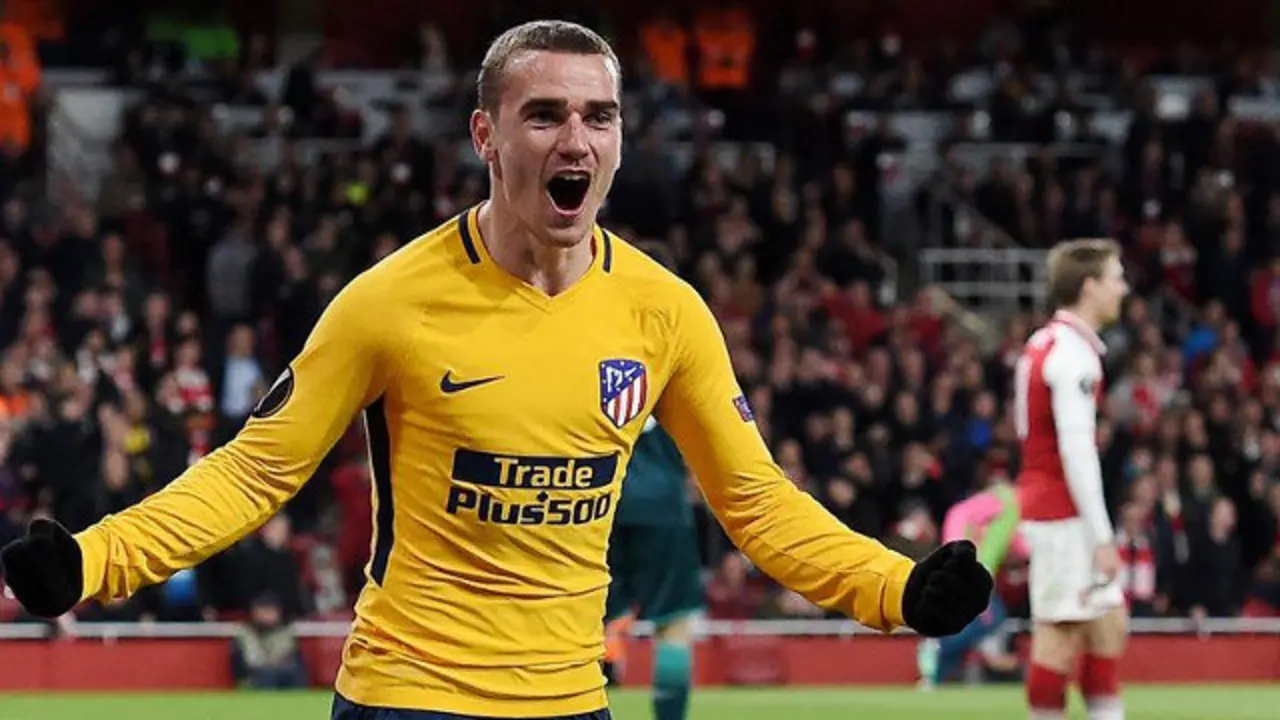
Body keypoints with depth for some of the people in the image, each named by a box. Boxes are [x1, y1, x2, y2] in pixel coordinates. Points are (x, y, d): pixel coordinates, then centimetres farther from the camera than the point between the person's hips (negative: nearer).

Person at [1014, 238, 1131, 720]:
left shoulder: (1045, 344, 14)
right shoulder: (1073, 354, -16)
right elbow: (1077, 450, -22)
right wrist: (1101, 537, -21)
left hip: (1044, 499, 10)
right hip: (1062, 515, -10)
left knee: (1109, 624, 11)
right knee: (1061, 633, -6)